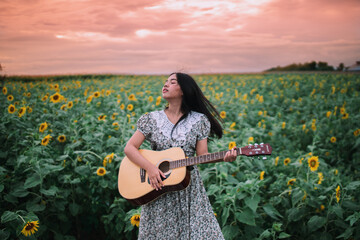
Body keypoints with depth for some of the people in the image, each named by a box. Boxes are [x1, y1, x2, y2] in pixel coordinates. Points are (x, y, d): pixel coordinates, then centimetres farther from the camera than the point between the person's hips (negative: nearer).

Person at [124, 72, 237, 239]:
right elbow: (129, 148, -2)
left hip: (189, 189, 0)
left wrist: (224, 157, -19)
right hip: (158, 189, 1)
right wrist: (149, 167, -18)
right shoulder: (151, 119, 3)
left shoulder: (199, 121, 3)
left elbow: (202, 155, 0)